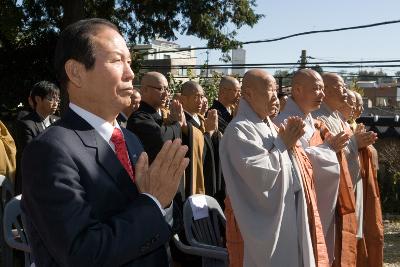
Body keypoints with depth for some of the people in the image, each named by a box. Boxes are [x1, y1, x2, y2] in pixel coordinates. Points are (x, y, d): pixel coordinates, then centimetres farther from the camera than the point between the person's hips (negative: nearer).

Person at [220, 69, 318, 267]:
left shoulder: (268, 125, 10)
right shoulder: (239, 129, -18)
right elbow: (260, 175, -25)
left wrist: (289, 143, -1)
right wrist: (282, 144, -13)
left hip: (287, 213, 9)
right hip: (267, 219, -9)